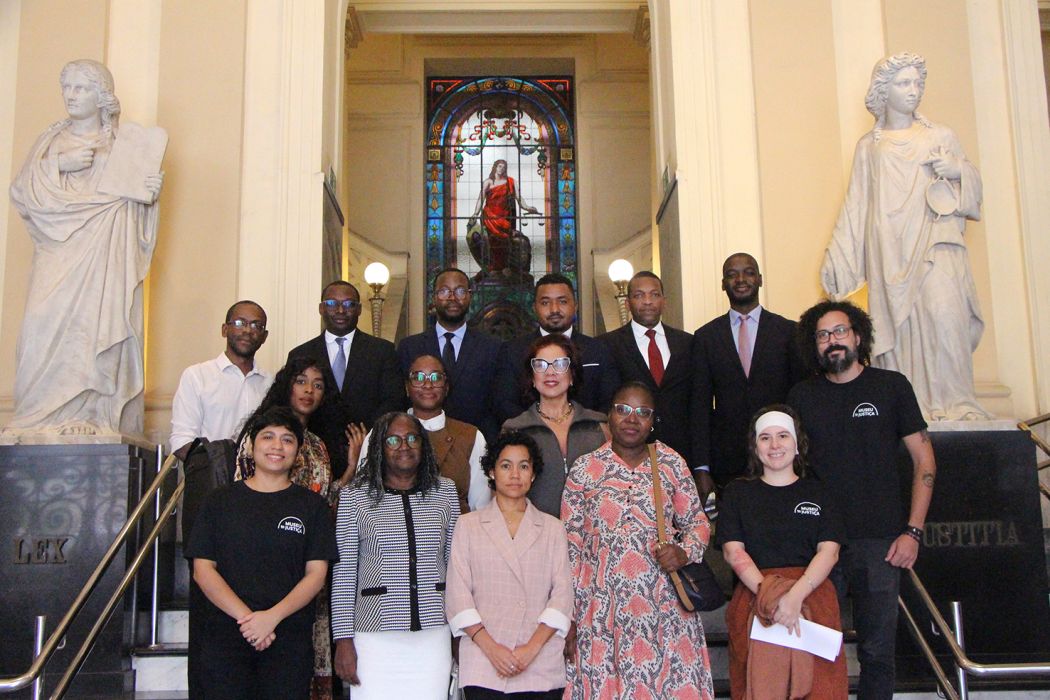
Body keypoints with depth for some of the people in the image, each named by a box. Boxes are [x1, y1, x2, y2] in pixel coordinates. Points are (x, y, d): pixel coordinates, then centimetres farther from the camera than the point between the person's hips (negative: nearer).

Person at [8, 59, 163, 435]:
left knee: (98, 326, -16)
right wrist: (59, 164, -6)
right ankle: (44, 418, -13)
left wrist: (151, 193, -12)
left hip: (105, 256, -2)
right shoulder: (51, 140, 19)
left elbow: (138, 210, 9)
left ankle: (92, 417, -16)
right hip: (58, 253, 2)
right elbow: (20, 190, 7)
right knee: (45, 324, -15)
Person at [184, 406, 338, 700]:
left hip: (290, 639, 0)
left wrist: (272, 616, -13)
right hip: (225, 633, 0)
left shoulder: (312, 505, 9)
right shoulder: (221, 500, 10)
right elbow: (203, 569, 3)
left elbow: (316, 574, 2)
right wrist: (245, 617, -10)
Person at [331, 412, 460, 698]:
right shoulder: (355, 496, 1)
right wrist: (344, 639, -4)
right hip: (375, 634, -2)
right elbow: (343, 572, 0)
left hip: (434, 633, 2)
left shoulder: (445, 491, 9)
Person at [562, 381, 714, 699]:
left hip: (663, 603, 1)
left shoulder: (671, 464, 5)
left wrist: (684, 551, -9)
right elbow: (570, 543, 3)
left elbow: (697, 521, 13)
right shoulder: (584, 470, 2)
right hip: (603, 604, -1)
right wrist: (568, 614, 1)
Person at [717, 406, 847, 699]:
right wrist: (770, 595, -12)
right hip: (754, 594, 0)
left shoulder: (818, 493, 16)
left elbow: (829, 551, 4)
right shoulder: (737, 493, 15)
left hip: (811, 592, 0)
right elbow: (733, 551, 4)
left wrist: (796, 595, -13)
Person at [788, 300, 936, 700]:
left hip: (880, 543, -1)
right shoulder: (802, 396, 9)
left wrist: (912, 531, -3)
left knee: (877, 651, 5)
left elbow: (924, 461, 5)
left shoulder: (891, 386, 4)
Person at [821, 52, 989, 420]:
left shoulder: (941, 137, 14)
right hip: (890, 251, 1)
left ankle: (952, 403, -16)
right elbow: (855, 206, 13)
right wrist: (835, 259, 6)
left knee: (943, 316, -19)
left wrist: (958, 171, -5)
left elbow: (972, 185, 19)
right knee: (897, 321, -7)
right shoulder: (868, 146, 15)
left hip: (934, 246, -1)